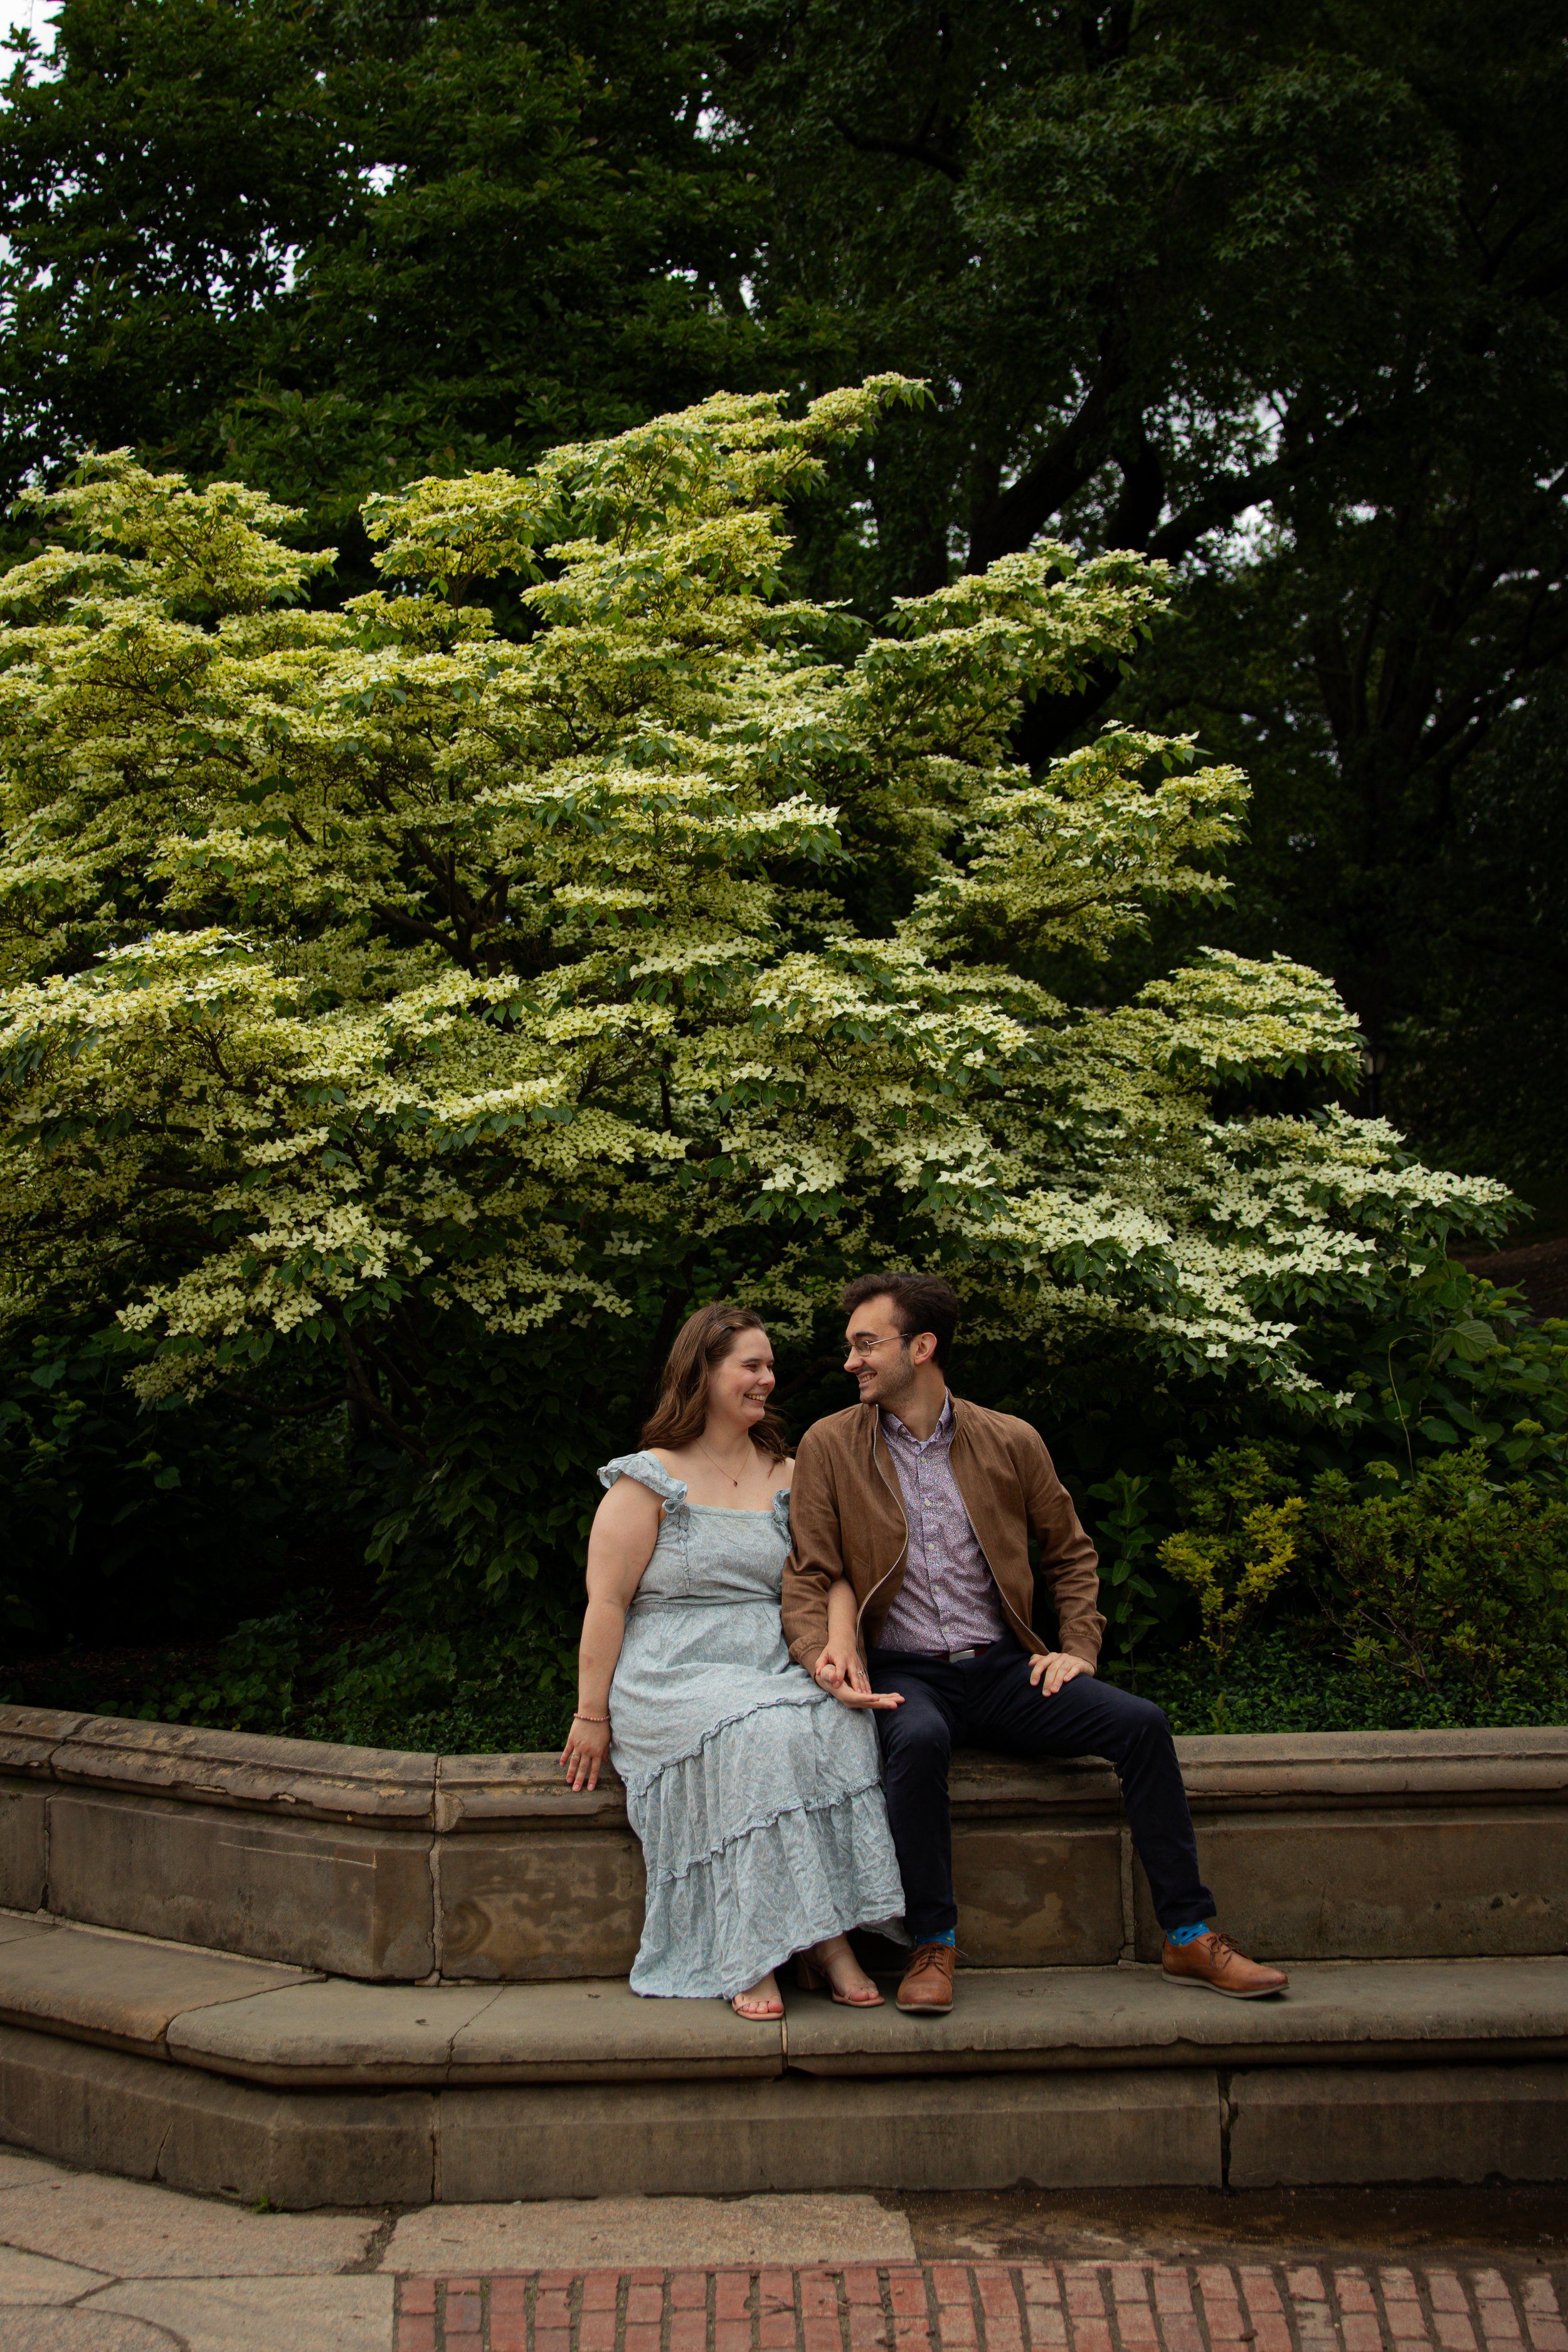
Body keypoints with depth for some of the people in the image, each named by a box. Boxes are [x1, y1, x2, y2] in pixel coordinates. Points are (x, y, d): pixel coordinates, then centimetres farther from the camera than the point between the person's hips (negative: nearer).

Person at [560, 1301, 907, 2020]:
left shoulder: (788, 1479, 16)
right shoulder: (648, 1481, 2)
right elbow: (606, 1603, -3)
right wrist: (591, 1717, -8)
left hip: (774, 1671, 4)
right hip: (674, 1679, -4)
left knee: (836, 1723, -29)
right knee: (760, 1732, -34)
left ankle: (826, 1938, -25)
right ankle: (750, 1952, -27)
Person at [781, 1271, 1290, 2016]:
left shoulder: (1010, 1442, 7)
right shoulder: (829, 1447, 2)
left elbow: (1070, 1553, 18)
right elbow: (807, 1576, 0)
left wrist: (1079, 1648, 4)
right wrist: (823, 1655, -18)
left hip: (1000, 1668, 2)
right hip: (902, 1673, -2)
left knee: (1140, 1723, -19)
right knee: (919, 1739, -38)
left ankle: (1189, 1936, -9)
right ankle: (931, 1946, -22)